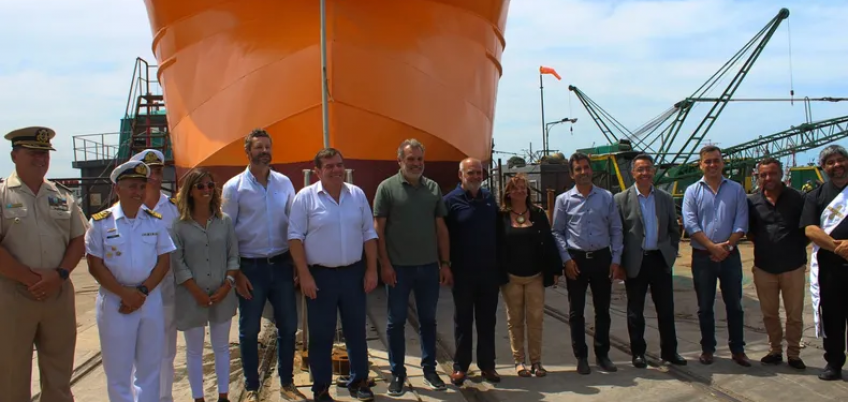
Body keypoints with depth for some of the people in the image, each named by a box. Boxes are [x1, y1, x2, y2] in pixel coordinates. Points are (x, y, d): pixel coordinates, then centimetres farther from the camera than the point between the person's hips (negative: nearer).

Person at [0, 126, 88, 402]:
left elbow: (79, 242, 9)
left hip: (59, 294, 4)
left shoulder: (63, 198, 10)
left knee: (59, 376, 13)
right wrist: (29, 279, -13)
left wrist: (59, 275, -7)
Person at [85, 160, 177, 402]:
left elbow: (164, 261, 2)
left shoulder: (155, 221, 4)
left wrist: (143, 291, -10)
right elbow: (95, 266, -6)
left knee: (150, 367, 11)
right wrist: (125, 293, -14)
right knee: (118, 369, 6)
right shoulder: (100, 222, -3)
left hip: (151, 301, 3)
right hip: (115, 302, -2)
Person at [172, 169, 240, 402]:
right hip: (192, 297, -2)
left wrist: (226, 286, -8)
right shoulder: (179, 225, -6)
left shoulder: (225, 221, 2)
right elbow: (177, 263, -8)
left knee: (221, 347, 13)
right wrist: (197, 292, -13)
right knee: (194, 350, 10)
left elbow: (233, 256, 3)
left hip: (222, 295, 2)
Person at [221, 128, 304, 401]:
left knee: (288, 326, 10)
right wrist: (235, 272, -9)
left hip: (282, 264, 3)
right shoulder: (234, 187, -5)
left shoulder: (284, 183, 4)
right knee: (249, 330, 9)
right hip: (251, 267, -3)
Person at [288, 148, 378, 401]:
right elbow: (295, 237, -8)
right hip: (320, 275, -3)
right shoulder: (306, 197, -7)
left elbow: (369, 234, 8)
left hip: (354, 273, 3)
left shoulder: (357, 195, 4)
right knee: (321, 335, 7)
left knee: (356, 331, 13)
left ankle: (358, 382, 28)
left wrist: (372, 270, 3)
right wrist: (304, 275, -13)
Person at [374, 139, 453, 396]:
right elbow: (378, 228, -5)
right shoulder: (387, 188, -4)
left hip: (429, 267, 3)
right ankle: (397, 373, 19)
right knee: (396, 321, 7)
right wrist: (385, 264, -10)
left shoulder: (433, 188, 6)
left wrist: (445, 263, 5)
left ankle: (429, 369, 26)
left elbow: (441, 228, 9)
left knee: (428, 319, 13)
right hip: (399, 267, -3)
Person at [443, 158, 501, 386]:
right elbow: (443, 236, -7)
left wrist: (501, 264, 10)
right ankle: (460, 366, 18)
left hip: (489, 271, 4)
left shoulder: (490, 199, 9)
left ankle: (487, 365, 20)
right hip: (463, 273, -4)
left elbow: (498, 232, 14)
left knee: (487, 320, 10)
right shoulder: (451, 200, -6)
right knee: (463, 320, 7)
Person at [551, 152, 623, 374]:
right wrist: (566, 259, -7)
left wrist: (616, 260, -1)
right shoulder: (564, 200, 1)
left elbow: (616, 230, 5)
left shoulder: (607, 197, 4)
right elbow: (558, 232, 2)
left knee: (602, 309, 10)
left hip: (602, 257, 1)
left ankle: (602, 354, 23)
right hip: (576, 259, -1)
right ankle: (581, 357, 18)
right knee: (576, 311, 6)